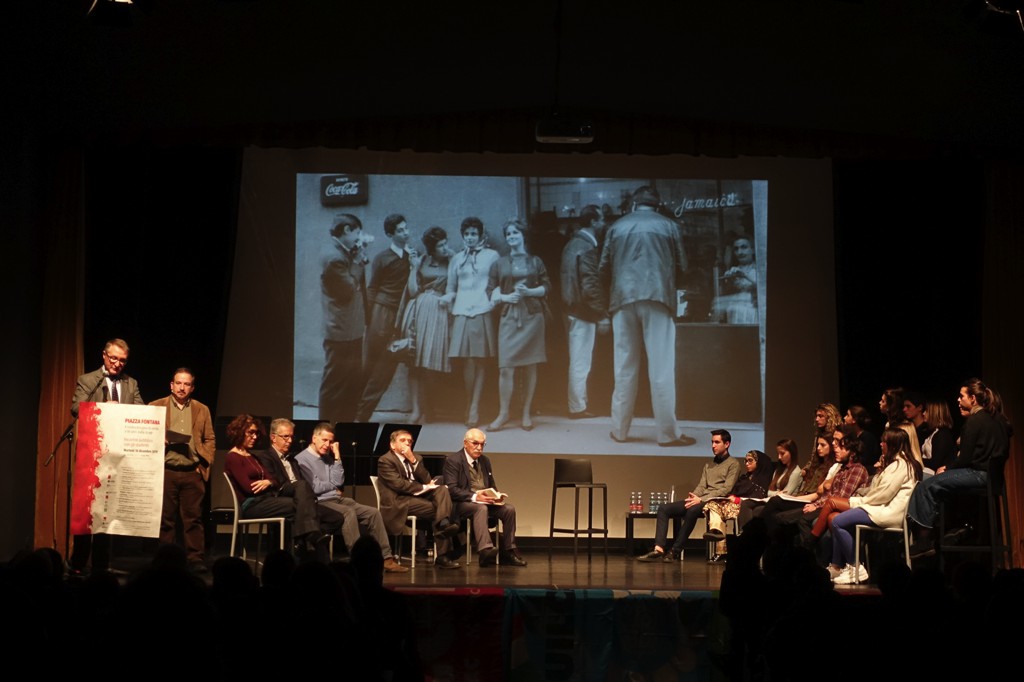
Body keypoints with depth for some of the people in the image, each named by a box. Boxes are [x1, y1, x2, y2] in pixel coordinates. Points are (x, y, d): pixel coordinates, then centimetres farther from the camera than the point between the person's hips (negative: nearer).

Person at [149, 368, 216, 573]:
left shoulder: (202, 410, 13)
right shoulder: (155, 407, 8)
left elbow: (210, 440, 12)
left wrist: (204, 463, 1)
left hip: (192, 472, 1)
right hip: (165, 471, -1)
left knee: (194, 517, 0)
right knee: (165, 518, 2)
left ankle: (196, 558, 2)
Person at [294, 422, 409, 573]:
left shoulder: (328, 458, 18)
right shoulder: (302, 459, -4)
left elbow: (338, 482, 7)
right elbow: (315, 488, -12)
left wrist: (337, 457, 4)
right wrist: (334, 485, 4)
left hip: (338, 498, 8)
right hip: (320, 502, -8)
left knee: (374, 513, -7)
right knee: (349, 512, -35)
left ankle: (386, 558, -11)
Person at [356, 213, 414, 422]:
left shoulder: (413, 256, 11)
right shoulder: (382, 258, -1)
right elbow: (371, 289, 1)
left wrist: (417, 266, -6)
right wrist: (370, 317, -4)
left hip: (401, 316, 4)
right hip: (382, 313, -4)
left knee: (386, 367, 2)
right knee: (372, 364, -2)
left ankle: (362, 412, 10)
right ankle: (360, 411, 2)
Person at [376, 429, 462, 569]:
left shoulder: (415, 458, 19)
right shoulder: (385, 461, -2)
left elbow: (426, 480, 5)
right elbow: (399, 484, -15)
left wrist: (413, 461, -6)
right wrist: (424, 488, -13)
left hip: (418, 495, 7)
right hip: (399, 502, -7)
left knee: (442, 489, -19)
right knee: (437, 508, -24)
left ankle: (444, 524, -39)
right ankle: (442, 555, -25)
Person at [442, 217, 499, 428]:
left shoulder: (491, 256, 10)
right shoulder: (457, 259, 18)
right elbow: (451, 289, 20)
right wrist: (447, 298, 1)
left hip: (483, 312, -2)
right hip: (462, 313, 2)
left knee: (480, 362, -4)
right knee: (468, 361, -6)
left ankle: (474, 409, 0)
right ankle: (470, 408, 5)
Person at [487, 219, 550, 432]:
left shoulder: (535, 262, 10)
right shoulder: (499, 264, 10)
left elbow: (546, 287, 6)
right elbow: (491, 291, 6)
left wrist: (529, 292, -10)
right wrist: (504, 297, -12)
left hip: (532, 316, 0)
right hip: (509, 316, 0)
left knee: (530, 366, 1)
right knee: (506, 367, -9)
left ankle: (527, 414, 6)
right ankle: (503, 413, -3)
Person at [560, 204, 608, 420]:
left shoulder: (573, 244, 13)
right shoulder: (588, 248, -16)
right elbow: (591, 285, -21)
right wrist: (602, 314, -18)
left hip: (573, 309, 10)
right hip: (584, 311, -10)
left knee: (577, 360, 15)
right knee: (581, 361, -3)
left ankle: (577, 403, 21)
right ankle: (578, 407, 2)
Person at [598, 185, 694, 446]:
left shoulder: (617, 226, 11)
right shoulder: (668, 226, 7)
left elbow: (604, 268, 10)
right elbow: (681, 267, 9)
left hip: (624, 299, 2)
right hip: (658, 297, -2)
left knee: (625, 368, 7)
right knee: (661, 368, -2)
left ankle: (619, 430, 10)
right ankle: (667, 432, -3)